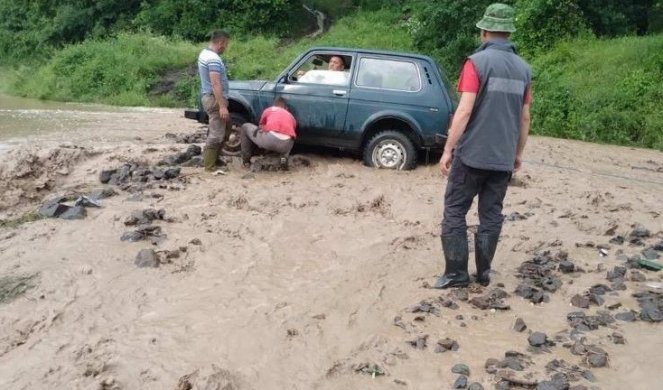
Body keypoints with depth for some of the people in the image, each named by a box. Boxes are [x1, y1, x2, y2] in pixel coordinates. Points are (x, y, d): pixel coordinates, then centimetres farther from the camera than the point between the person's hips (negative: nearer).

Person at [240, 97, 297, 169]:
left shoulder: (269, 110, 26)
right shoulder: (291, 116, 32)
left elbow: (261, 127, 40)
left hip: (269, 139, -3)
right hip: (285, 145, 3)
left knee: (245, 127, 26)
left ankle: (246, 161, 26)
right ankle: (284, 157, 14)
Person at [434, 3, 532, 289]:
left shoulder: (477, 62, -9)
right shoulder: (523, 68, 9)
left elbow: (465, 111, -16)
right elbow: (524, 117, 12)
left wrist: (448, 149, -12)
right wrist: (518, 154, 21)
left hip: (472, 153, -5)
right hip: (503, 157, 6)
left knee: (454, 211, 4)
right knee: (491, 214, 11)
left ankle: (456, 273, 4)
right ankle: (483, 272, 16)